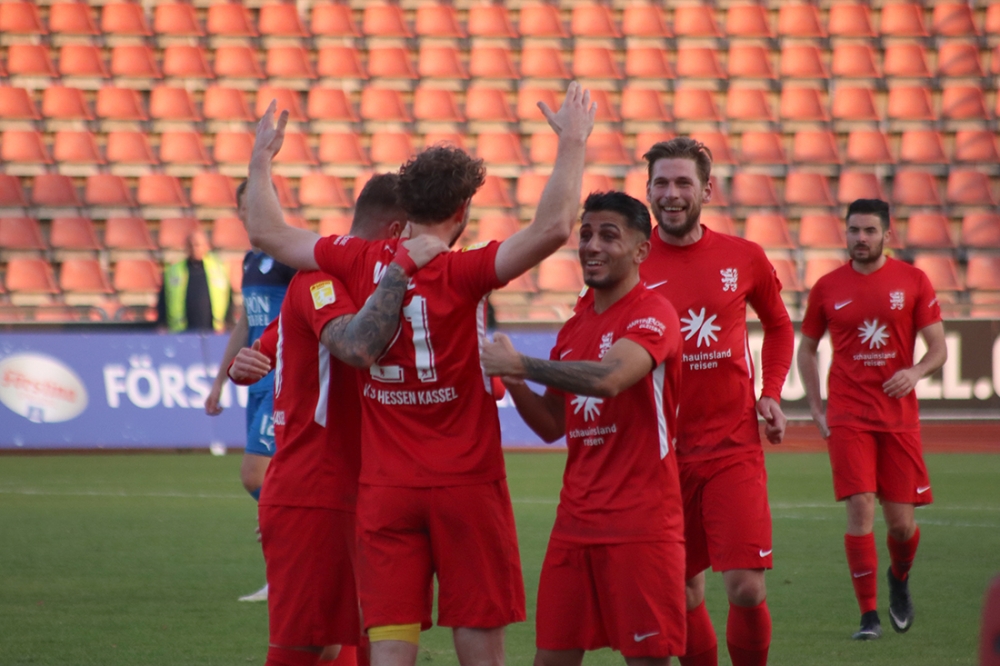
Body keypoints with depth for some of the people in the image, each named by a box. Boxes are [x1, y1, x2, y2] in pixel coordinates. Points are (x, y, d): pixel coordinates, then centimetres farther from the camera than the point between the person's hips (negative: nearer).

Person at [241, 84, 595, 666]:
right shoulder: (463, 273, -12)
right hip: (466, 484, -3)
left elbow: (267, 232, 13)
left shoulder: (361, 263, 0)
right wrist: (573, 143, -14)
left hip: (384, 490, 3)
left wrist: (263, 158, 26)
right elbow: (553, 228, -23)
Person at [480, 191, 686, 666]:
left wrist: (519, 364, -21)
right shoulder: (574, 329, 16)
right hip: (575, 521, 7)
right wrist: (513, 383, 1)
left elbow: (608, 378, -27)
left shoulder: (652, 314, -9)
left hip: (640, 522, -7)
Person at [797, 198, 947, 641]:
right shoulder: (828, 287, 4)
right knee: (860, 510, -11)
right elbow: (806, 349, 15)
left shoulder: (913, 281, 2)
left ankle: (899, 581, 36)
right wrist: (816, 410, 7)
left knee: (901, 521, 3)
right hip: (848, 418, 0)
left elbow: (938, 347, 3)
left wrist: (916, 372, -19)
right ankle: (869, 616, -7)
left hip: (900, 417, 0)